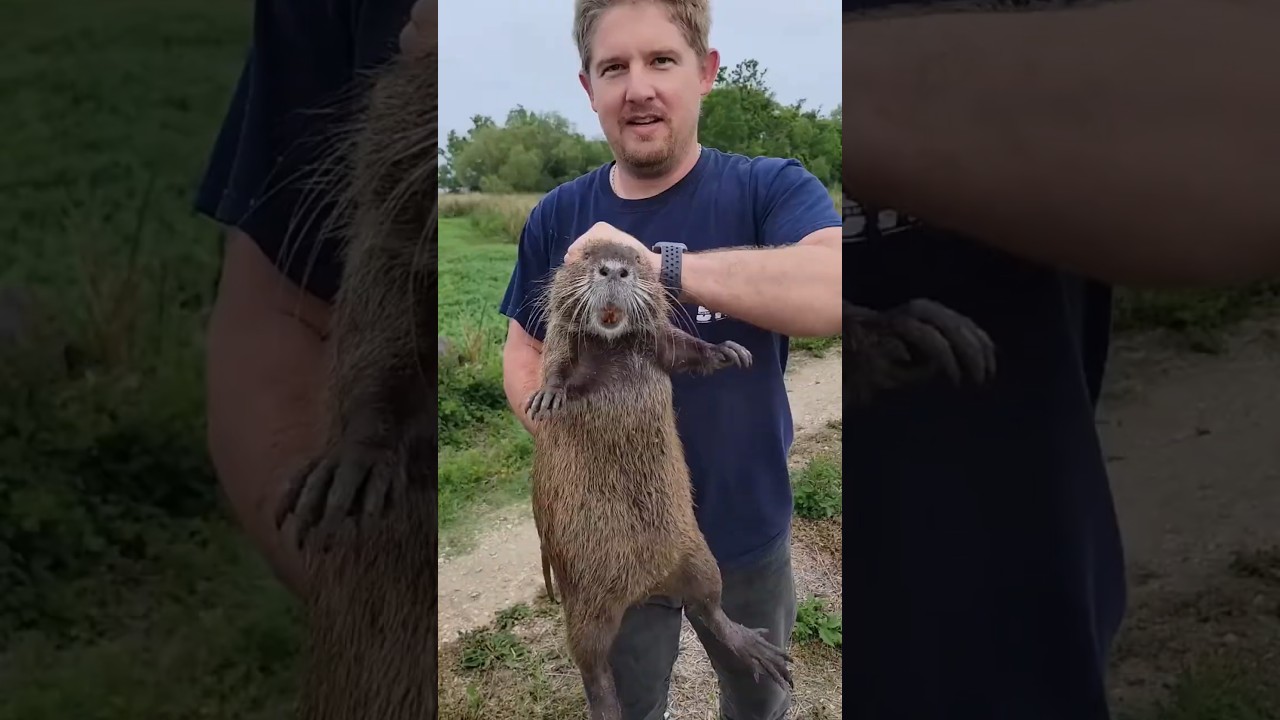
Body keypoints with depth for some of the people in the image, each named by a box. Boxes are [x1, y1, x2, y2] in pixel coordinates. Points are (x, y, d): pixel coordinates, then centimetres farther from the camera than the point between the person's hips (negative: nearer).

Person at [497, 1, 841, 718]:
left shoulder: (769, 190, -17)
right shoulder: (559, 217, -6)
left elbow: (841, 286, -37)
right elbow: (525, 354, 3)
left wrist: (659, 265, -42)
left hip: (746, 532, -1)